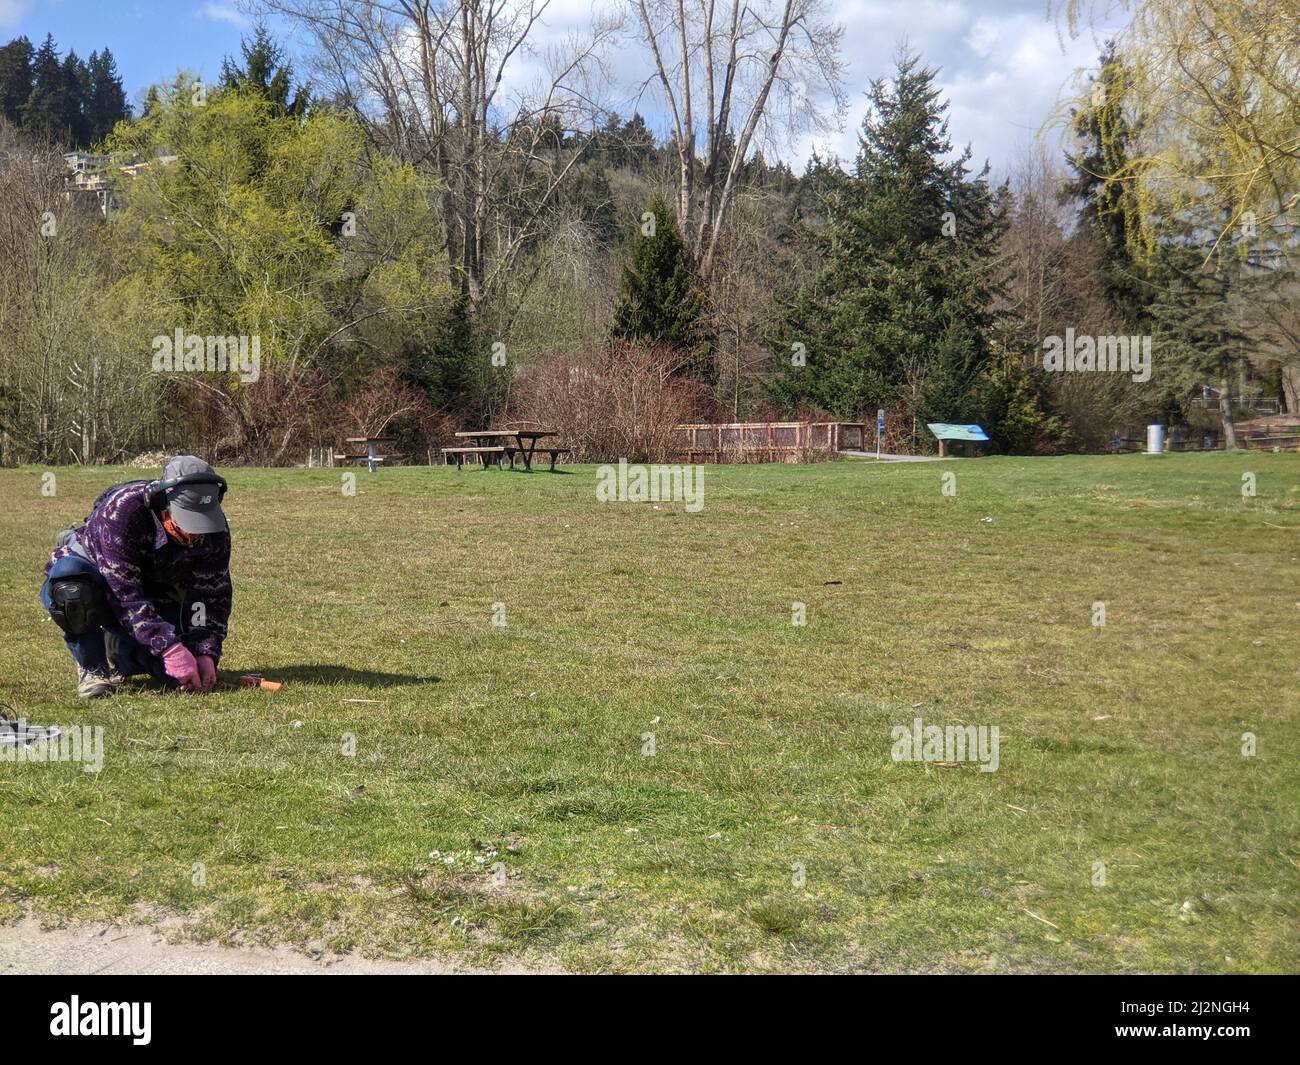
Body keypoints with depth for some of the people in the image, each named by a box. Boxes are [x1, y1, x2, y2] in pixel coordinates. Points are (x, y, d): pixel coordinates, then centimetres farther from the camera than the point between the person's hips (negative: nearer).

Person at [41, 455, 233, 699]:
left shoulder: (214, 530, -21)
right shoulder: (120, 512, -36)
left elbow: (213, 594, -14)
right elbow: (125, 593, -38)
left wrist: (206, 653, -27)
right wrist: (169, 648, -44)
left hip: (155, 591, 4)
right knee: (73, 593, -41)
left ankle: (119, 645, 18)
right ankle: (92, 667, -14)